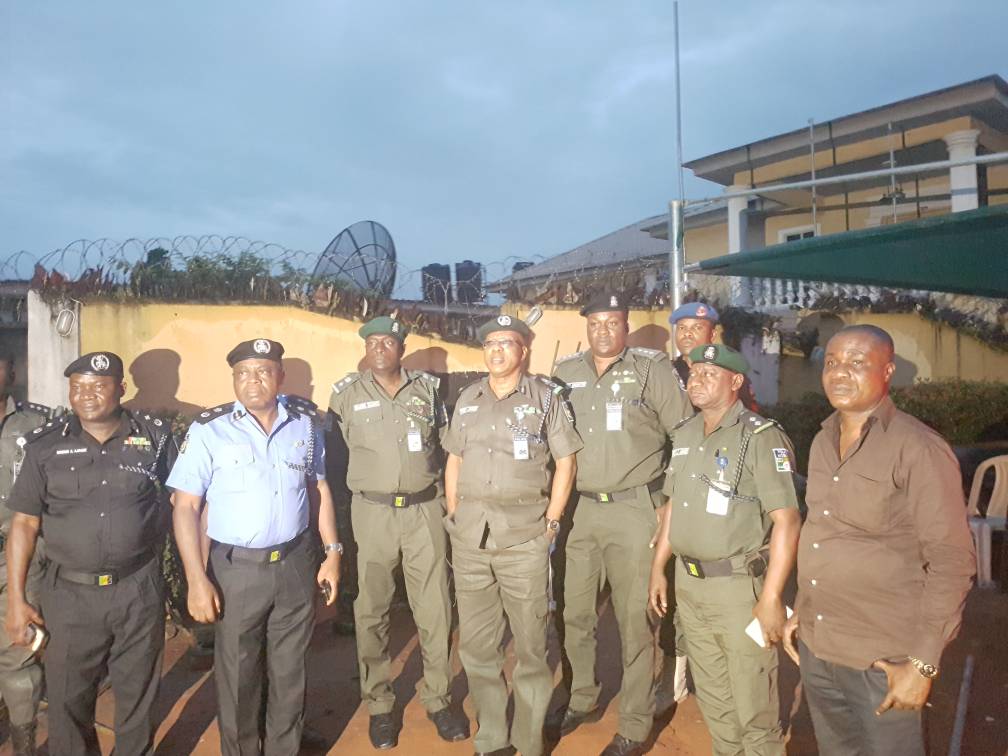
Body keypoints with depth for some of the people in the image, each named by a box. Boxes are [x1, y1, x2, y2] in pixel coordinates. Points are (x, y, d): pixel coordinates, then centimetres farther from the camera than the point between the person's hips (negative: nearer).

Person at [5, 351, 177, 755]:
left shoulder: (155, 436, -3)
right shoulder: (45, 444, -1)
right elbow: (24, 522, 1)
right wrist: (16, 599, -1)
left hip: (139, 590, 0)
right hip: (70, 593, 1)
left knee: (138, 696, 14)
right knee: (67, 700, 13)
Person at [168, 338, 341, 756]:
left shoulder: (305, 421, 1)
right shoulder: (209, 429, -9)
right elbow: (185, 506, -8)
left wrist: (332, 551, 7)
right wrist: (197, 580, -12)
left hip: (297, 564, 3)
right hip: (236, 570, -2)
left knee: (291, 673, 16)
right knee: (237, 677, 13)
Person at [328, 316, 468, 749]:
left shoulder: (428, 388, 4)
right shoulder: (346, 393, -1)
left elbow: (446, 443, 13)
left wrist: (446, 498, 11)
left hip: (425, 509, 1)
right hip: (372, 513, -1)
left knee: (434, 610, 6)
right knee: (372, 612, 7)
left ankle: (437, 699, 23)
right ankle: (379, 705, 23)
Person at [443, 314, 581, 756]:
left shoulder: (546, 397, -2)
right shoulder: (467, 400, 10)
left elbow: (565, 462, -1)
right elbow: (454, 461, 15)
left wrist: (550, 524, -6)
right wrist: (454, 517, 9)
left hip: (524, 537, -4)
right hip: (469, 538, 4)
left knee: (530, 645, 6)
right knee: (476, 645, 12)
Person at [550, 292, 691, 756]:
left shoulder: (652, 368, -5)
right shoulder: (565, 372, 6)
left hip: (633, 509, -4)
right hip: (578, 509, 4)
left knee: (635, 620, 5)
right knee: (574, 613, 15)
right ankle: (582, 700, 36)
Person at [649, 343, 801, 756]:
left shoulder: (761, 437, -15)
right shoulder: (685, 433, 7)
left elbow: (787, 520, -18)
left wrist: (771, 598, -21)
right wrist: (658, 568, 14)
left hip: (740, 585, -6)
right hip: (688, 583, 7)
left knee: (753, 706, 7)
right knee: (712, 697, 21)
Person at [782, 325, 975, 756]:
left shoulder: (919, 449, -15)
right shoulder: (822, 442, 6)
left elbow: (951, 562, -16)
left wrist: (924, 663, -17)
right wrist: (800, 612, 13)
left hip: (882, 659, -6)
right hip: (815, 647, 6)